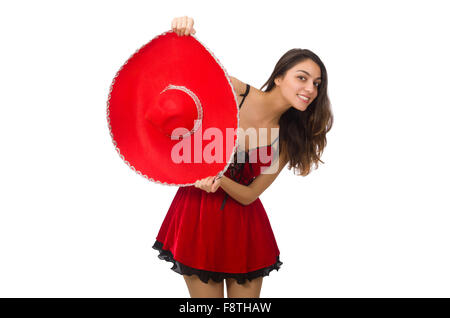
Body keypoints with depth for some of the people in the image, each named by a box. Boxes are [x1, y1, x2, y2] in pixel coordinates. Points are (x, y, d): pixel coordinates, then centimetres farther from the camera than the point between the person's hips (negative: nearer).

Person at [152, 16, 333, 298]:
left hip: (243, 224, 3)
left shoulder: (287, 140, -4)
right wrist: (183, 33, -28)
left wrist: (220, 180, -26)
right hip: (199, 214, -3)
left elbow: (248, 195, -6)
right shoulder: (234, 91, -14)